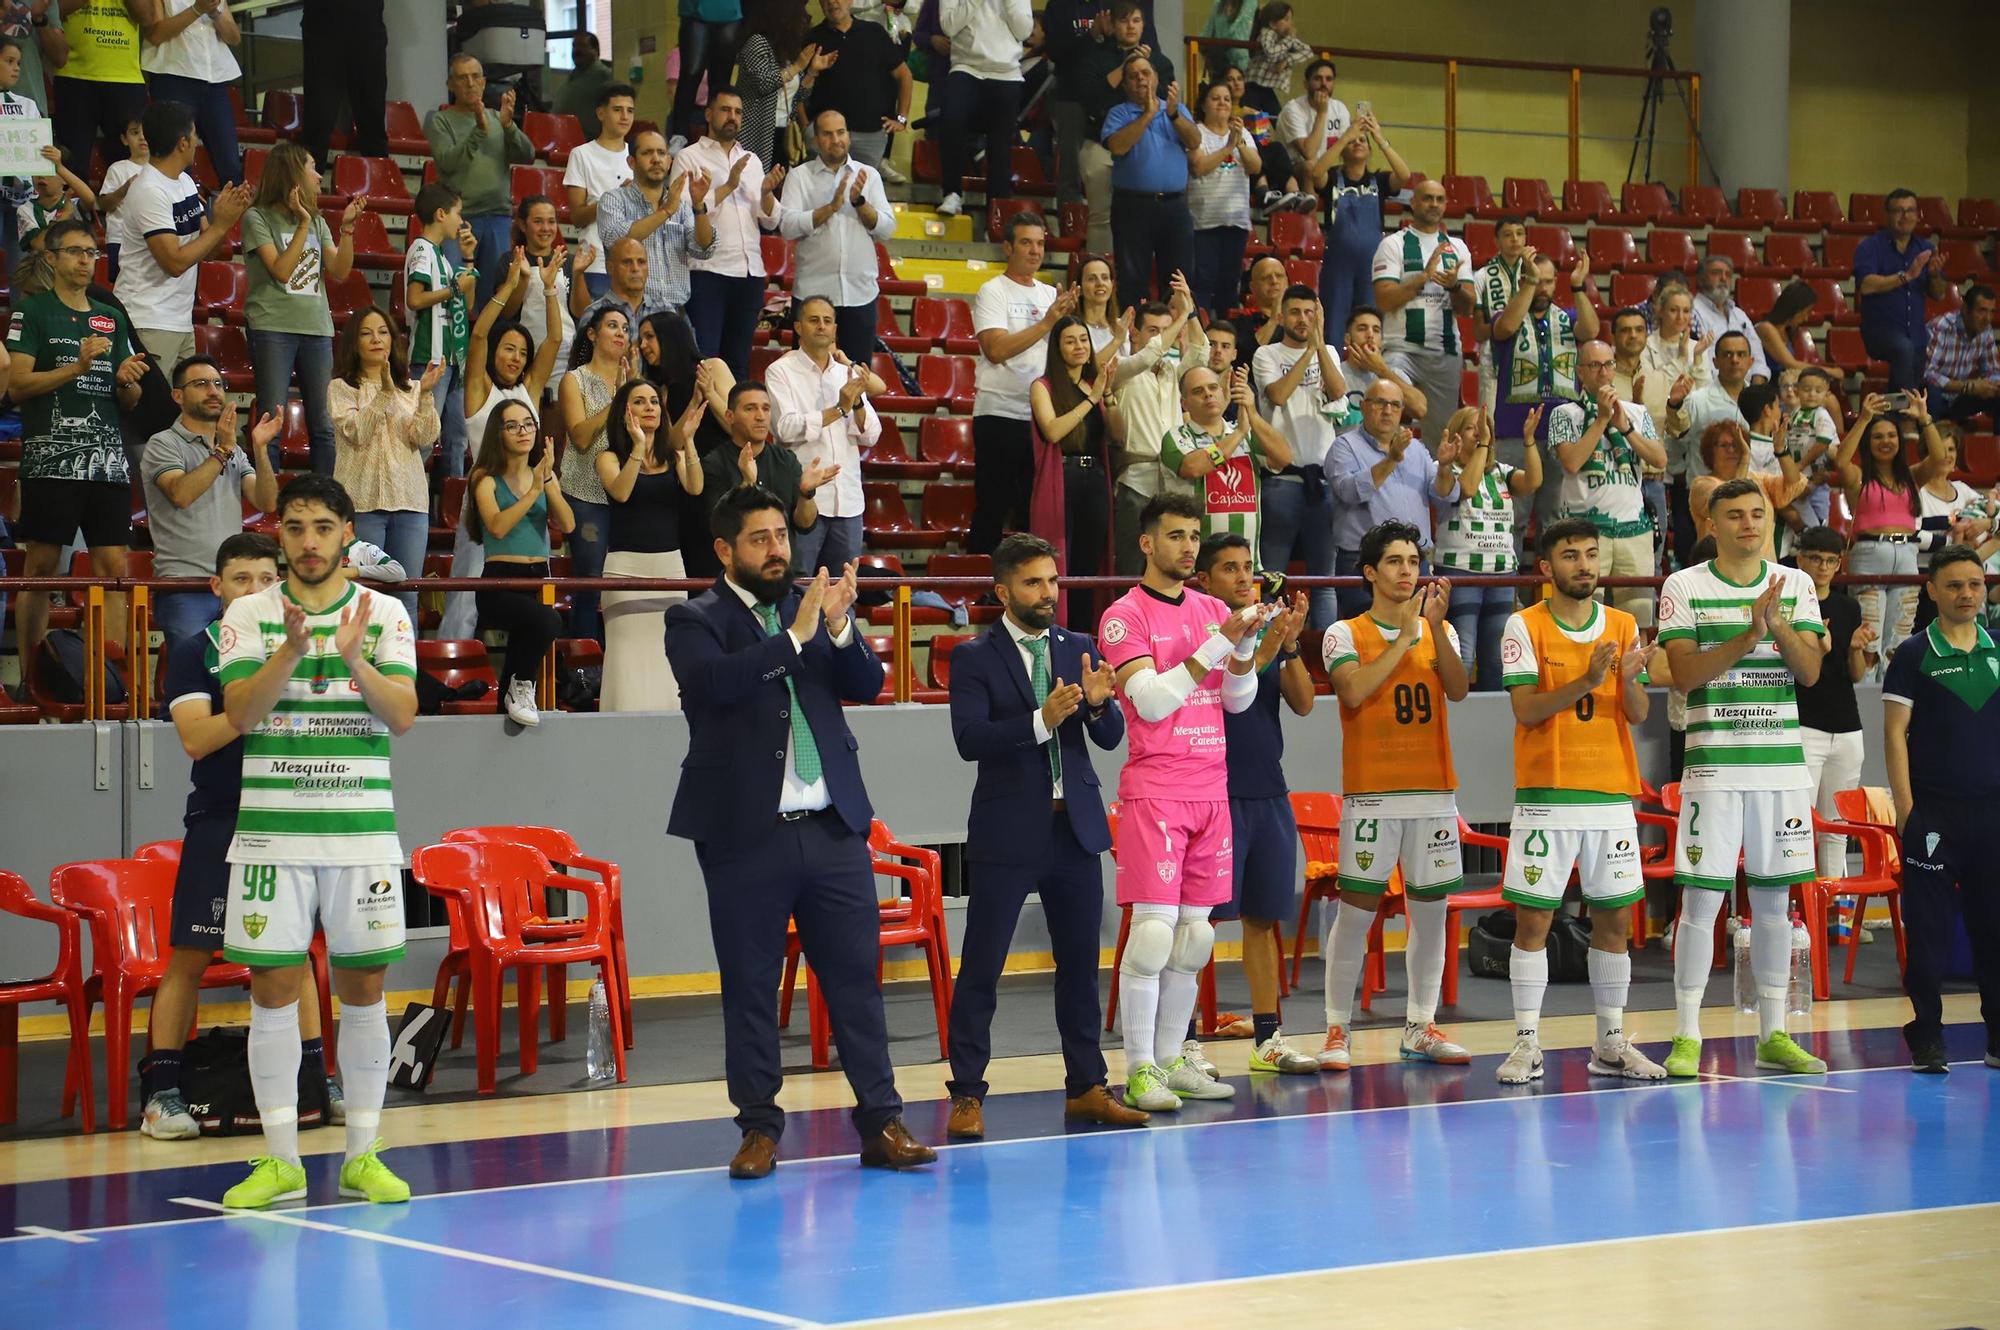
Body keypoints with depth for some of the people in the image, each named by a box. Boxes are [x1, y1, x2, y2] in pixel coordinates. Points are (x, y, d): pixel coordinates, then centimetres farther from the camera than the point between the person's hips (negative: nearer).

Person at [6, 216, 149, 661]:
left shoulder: (112, 318, 18)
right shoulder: (33, 311, 4)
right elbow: (17, 384, -6)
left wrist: (127, 380, -3)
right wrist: (77, 367, -15)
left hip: (108, 459, 5)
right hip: (51, 457, -5)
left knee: (114, 568, -1)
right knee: (40, 567, -3)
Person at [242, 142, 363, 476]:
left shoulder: (317, 222, 16)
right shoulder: (257, 218, -1)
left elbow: (340, 272, 7)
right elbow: (281, 271, -11)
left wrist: (347, 228, -2)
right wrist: (303, 225, -13)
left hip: (317, 327, 5)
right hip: (273, 327, -5)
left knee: (323, 424, 4)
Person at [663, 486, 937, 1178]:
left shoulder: (814, 609, 12)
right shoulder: (695, 621, 0)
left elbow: (866, 684, 2)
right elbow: (714, 680, -19)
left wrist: (839, 629, -16)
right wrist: (794, 637, -23)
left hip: (833, 828, 3)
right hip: (746, 834, -3)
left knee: (856, 977, 3)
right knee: (749, 985, 3)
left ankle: (882, 1122, 7)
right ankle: (759, 1127, 12)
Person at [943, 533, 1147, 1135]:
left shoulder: (1080, 649, 9)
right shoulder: (975, 658, -4)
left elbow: (1111, 738, 6)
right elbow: (969, 739, -16)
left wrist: (1099, 704, -16)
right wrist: (1040, 720, -27)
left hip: (1076, 826, 5)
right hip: (1007, 831, -5)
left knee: (1080, 962, 11)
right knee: (980, 966, -3)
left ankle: (1086, 1087, 20)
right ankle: (967, 1096, 2)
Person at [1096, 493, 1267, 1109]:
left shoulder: (1213, 610, 14)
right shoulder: (1126, 616, -5)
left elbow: (1239, 700, 11)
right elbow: (1150, 701, -15)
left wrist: (1245, 645, -8)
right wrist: (1217, 645, -18)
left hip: (1212, 791, 6)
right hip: (1154, 790, -6)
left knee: (1195, 933, 7)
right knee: (1154, 929, -10)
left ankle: (1172, 1060, 15)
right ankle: (1140, 1070, -6)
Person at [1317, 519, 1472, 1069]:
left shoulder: (1438, 630, 11)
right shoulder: (1346, 633, 1)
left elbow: (1457, 690, -6)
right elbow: (1355, 692, -17)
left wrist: (1435, 624, -16)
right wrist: (1404, 634, -14)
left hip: (1433, 791, 4)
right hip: (1371, 794, -4)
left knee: (1431, 910, 6)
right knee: (1356, 911, -4)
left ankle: (1420, 1028, 15)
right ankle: (1337, 1029, 2)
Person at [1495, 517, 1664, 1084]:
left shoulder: (1623, 626, 8)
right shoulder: (1525, 626, -2)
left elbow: (1639, 715, 4)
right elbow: (1525, 709, -10)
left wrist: (1630, 680, -17)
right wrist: (1585, 682, -23)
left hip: (1612, 794, 3)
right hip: (1546, 794, -3)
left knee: (1614, 919, 6)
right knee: (1533, 919, -3)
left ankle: (1610, 1044, 14)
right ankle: (1527, 1044, 2)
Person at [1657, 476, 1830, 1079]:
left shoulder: (1795, 584, 9)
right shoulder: (1685, 587, 0)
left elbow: (1810, 671, 1)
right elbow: (1684, 674, -9)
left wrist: (1779, 625, -16)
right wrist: (1748, 635, -18)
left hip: (1782, 763, 3)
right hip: (1714, 762, -3)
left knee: (1773, 899, 8)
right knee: (1702, 898, -6)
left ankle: (1772, 1035, 16)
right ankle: (1687, 1037, 0)